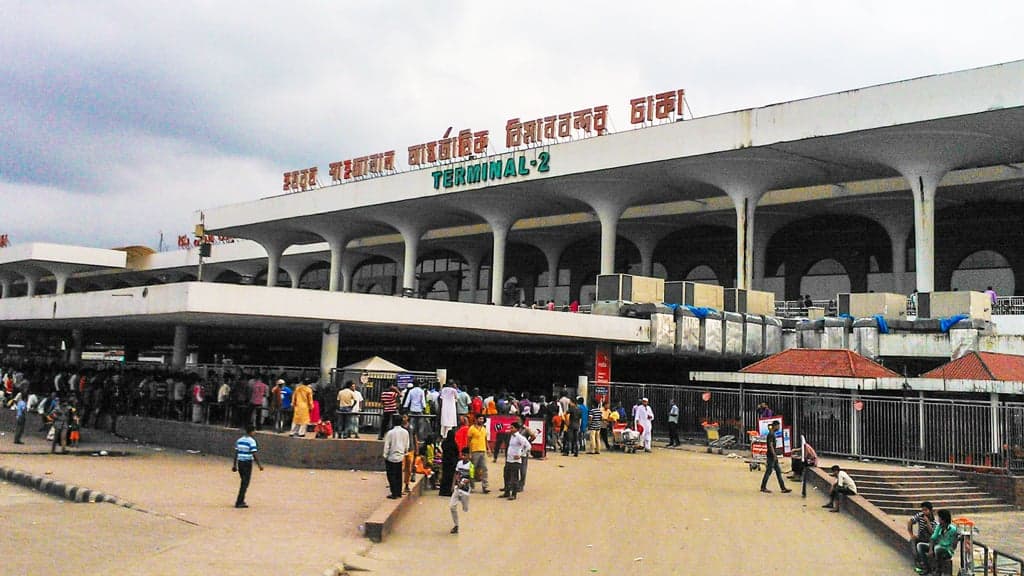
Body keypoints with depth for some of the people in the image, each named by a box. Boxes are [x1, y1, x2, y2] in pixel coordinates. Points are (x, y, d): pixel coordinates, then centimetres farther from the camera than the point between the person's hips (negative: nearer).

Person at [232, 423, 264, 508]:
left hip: (240, 462, 7)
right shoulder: (251, 441, -12)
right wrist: (259, 465, -10)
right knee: (245, 483, -1)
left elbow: (236, 453, 11)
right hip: (247, 463, -7)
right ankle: (239, 502, -2)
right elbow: (254, 454, -15)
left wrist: (234, 464, 17)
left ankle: (241, 501, 22)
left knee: (244, 482, 18)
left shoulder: (239, 440, 8)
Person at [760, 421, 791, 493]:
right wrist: (774, 455, -23)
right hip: (771, 456, -10)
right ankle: (763, 487, 4)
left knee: (778, 471, 8)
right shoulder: (771, 434, -15)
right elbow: (770, 445, -21)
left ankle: (783, 488, 9)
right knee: (768, 471, -4)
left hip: (773, 456, 10)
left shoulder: (772, 434, 15)